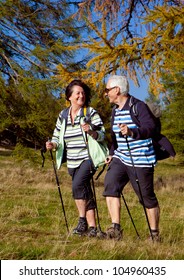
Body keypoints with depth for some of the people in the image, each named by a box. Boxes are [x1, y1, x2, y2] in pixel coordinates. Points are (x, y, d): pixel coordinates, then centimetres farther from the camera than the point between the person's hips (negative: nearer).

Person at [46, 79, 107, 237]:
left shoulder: (91, 113, -4)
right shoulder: (63, 115, 9)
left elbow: (102, 135, -8)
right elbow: (57, 137, 15)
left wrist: (91, 131, -28)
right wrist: (53, 144, -7)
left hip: (88, 159, -5)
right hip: (73, 162, 5)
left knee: (77, 185, -25)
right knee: (85, 193, 9)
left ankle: (82, 220, -12)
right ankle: (92, 228, 17)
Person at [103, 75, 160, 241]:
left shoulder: (138, 106, -13)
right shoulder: (116, 110, 13)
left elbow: (151, 128, -27)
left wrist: (132, 132, -43)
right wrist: (112, 153, 16)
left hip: (140, 160, -7)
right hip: (120, 158, 7)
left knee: (147, 197, 0)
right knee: (110, 187, -11)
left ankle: (155, 234, 15)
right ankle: (116, 229, -9)